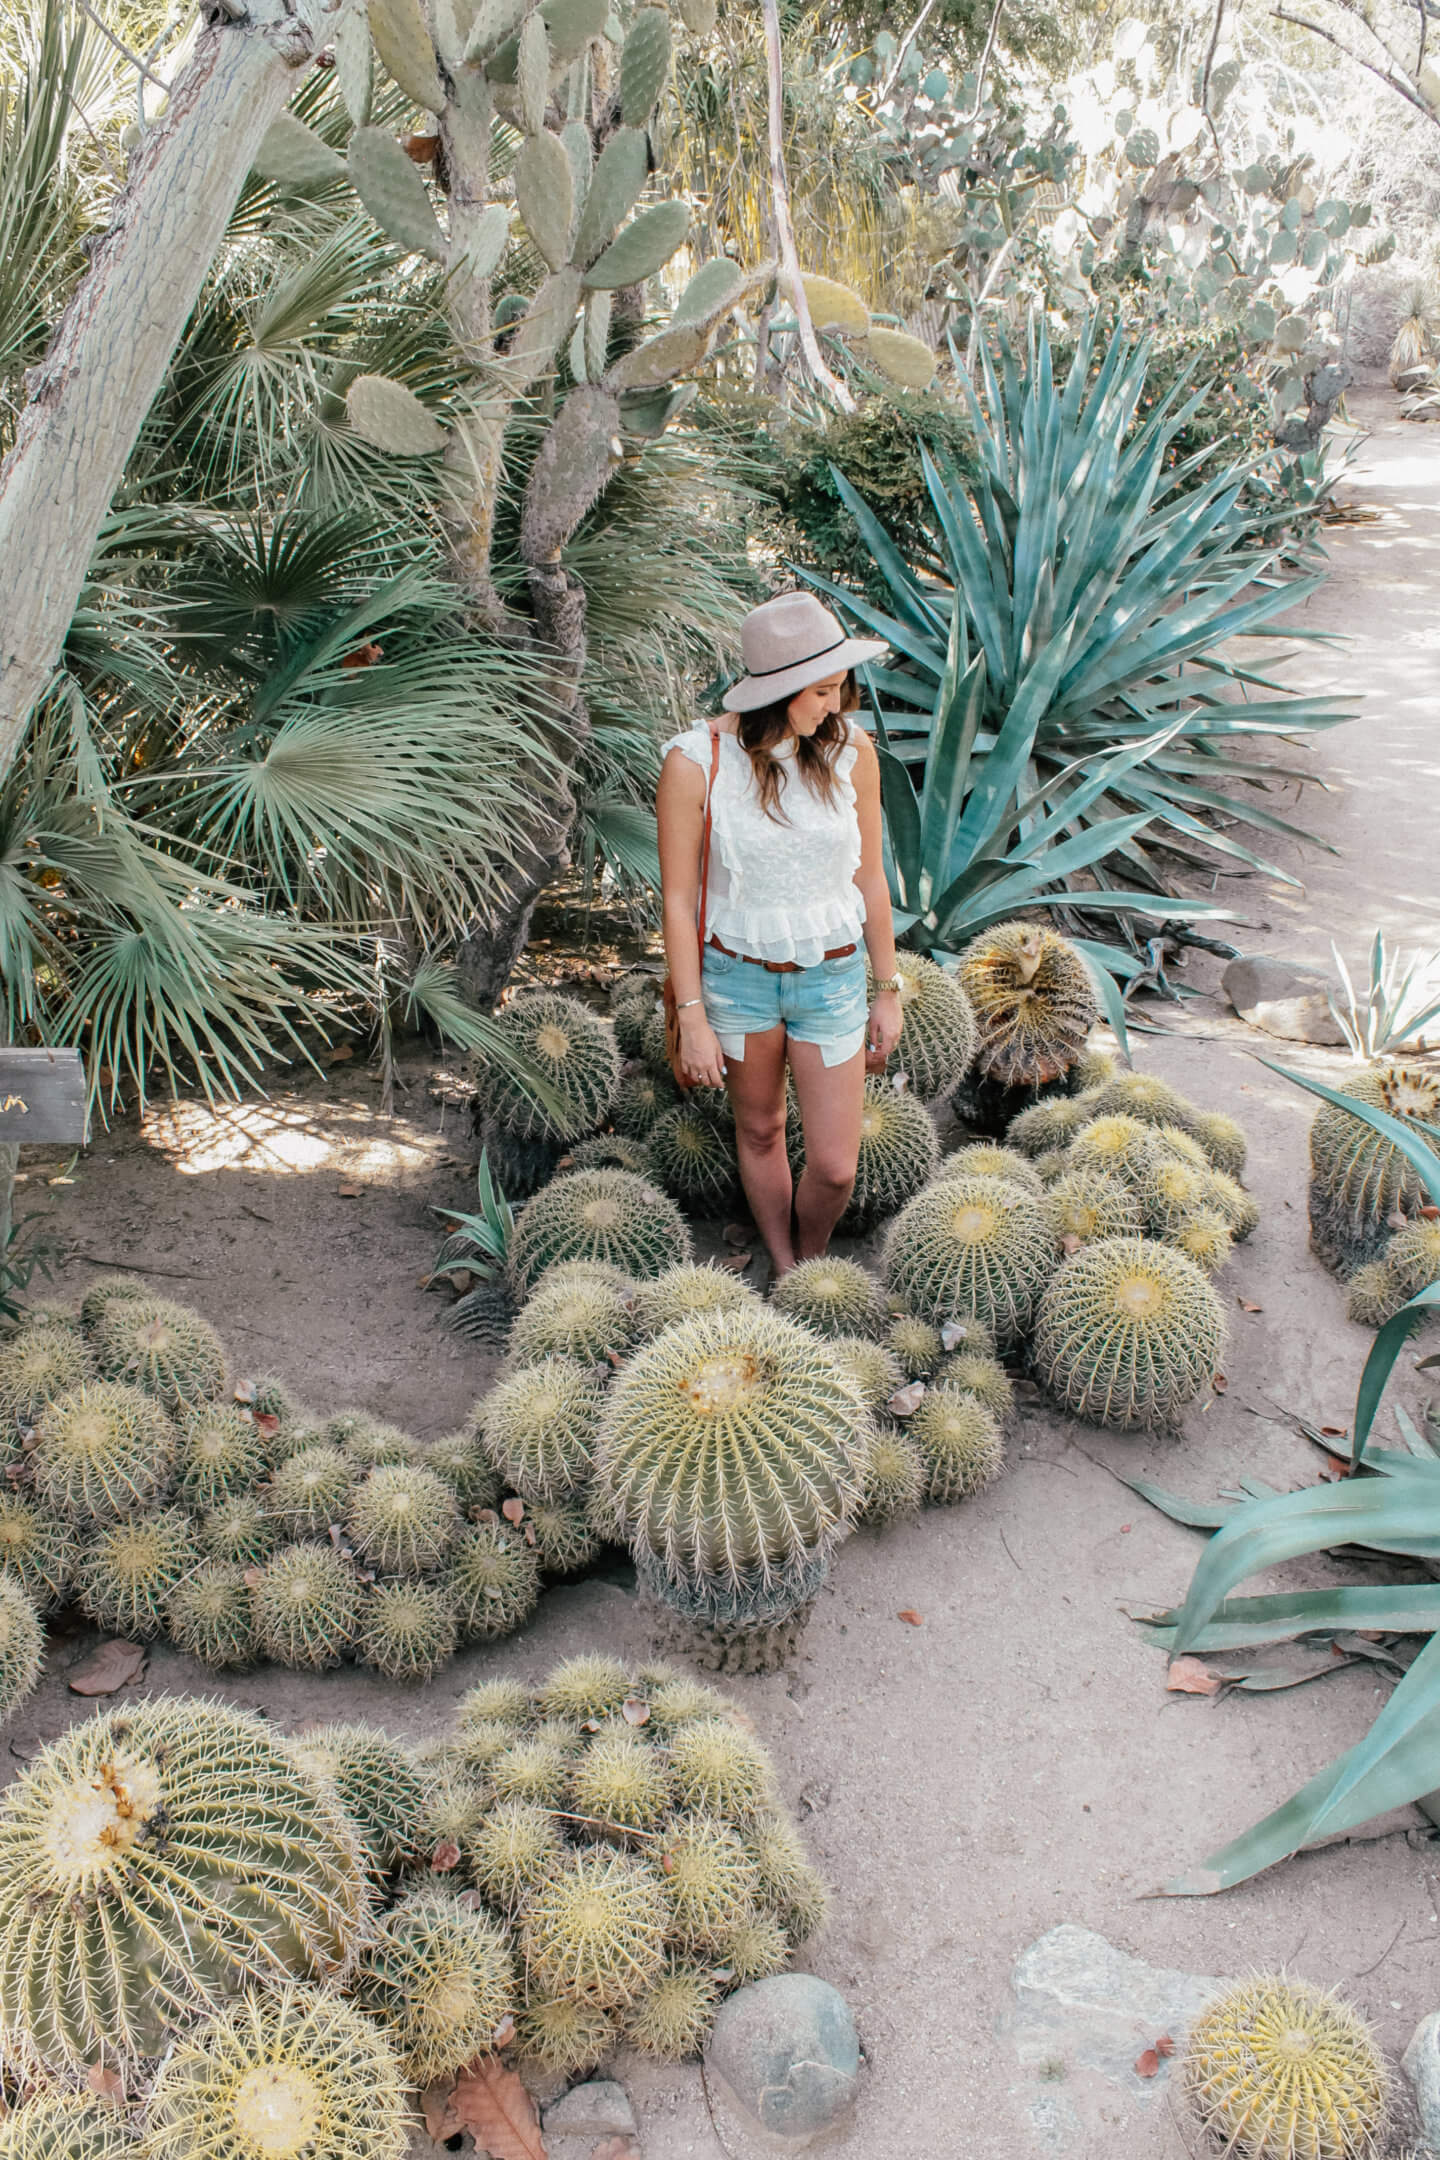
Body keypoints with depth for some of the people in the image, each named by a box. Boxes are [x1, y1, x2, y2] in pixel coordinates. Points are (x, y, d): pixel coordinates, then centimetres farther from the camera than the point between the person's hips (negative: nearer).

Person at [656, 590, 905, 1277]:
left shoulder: (852, 751, -9)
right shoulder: (695, 761, -17)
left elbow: (869, 878, 1)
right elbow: (678, 896, -10)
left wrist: (888, 991, 7)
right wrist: (692, 1018, -9)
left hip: (832, 976, 1)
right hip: (738, 974, -1)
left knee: (834, 1167, 2)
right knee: (759, 1131, 19)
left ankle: (810, 1262, 35)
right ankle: (783, 1273, 43)